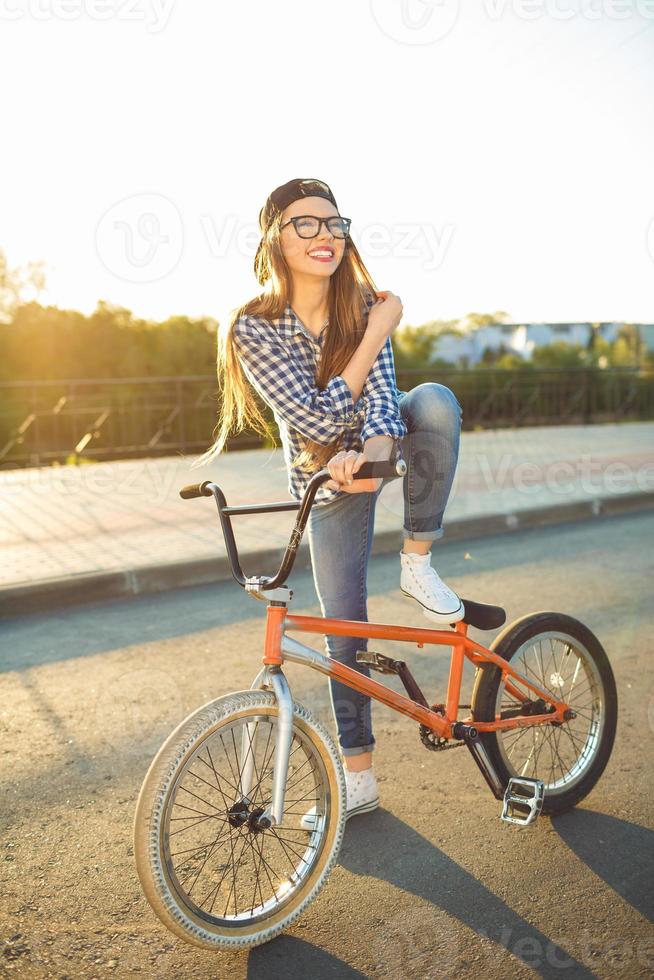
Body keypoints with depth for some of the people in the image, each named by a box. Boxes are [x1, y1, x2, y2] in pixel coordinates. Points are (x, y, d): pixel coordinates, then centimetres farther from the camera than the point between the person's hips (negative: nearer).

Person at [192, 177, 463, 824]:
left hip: (379, 444, 2)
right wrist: (376, 337, -28)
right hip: (326, 477, -2)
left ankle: (417, 563, -17)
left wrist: (375, 451, -45)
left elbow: (381, 394, -24)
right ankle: (358, 779, 17)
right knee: (343, 629, -1)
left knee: (436, 399, -33)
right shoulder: (254, 327, -22)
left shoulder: (363, 303, -14)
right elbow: (315, 420, -27)